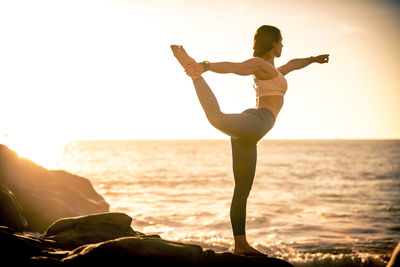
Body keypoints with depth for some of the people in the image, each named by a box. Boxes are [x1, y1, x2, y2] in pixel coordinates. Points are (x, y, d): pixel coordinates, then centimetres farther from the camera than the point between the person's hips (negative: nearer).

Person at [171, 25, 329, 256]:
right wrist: (205, 66, -34)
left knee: (242, 191, 9)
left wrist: (312, 59, 71)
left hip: (247, 138, 9)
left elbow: (291, 65, 55)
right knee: (217, 117, -42)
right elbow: (232, 67, -16)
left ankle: (240, 244, 13)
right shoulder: (259, 64, 5)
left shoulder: (272, 70, 33)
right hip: (254, 123, -9)